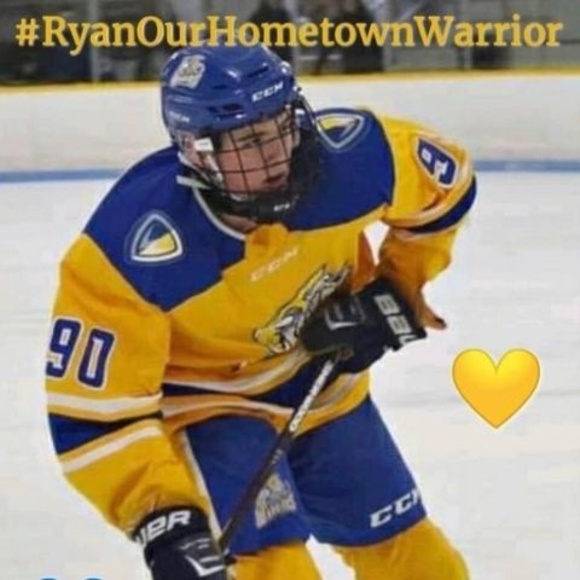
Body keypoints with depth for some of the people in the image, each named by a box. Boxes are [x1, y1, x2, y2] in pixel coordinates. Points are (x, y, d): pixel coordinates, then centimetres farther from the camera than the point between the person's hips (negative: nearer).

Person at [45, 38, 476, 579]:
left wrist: (396, 289, -3)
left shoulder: (353, 154, -26)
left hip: (324, 384, 5)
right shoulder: (127, 252, -36)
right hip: (204, 404, -5)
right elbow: (91, 408, -32)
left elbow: (447, 183, -4)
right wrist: (161, 519, -39)